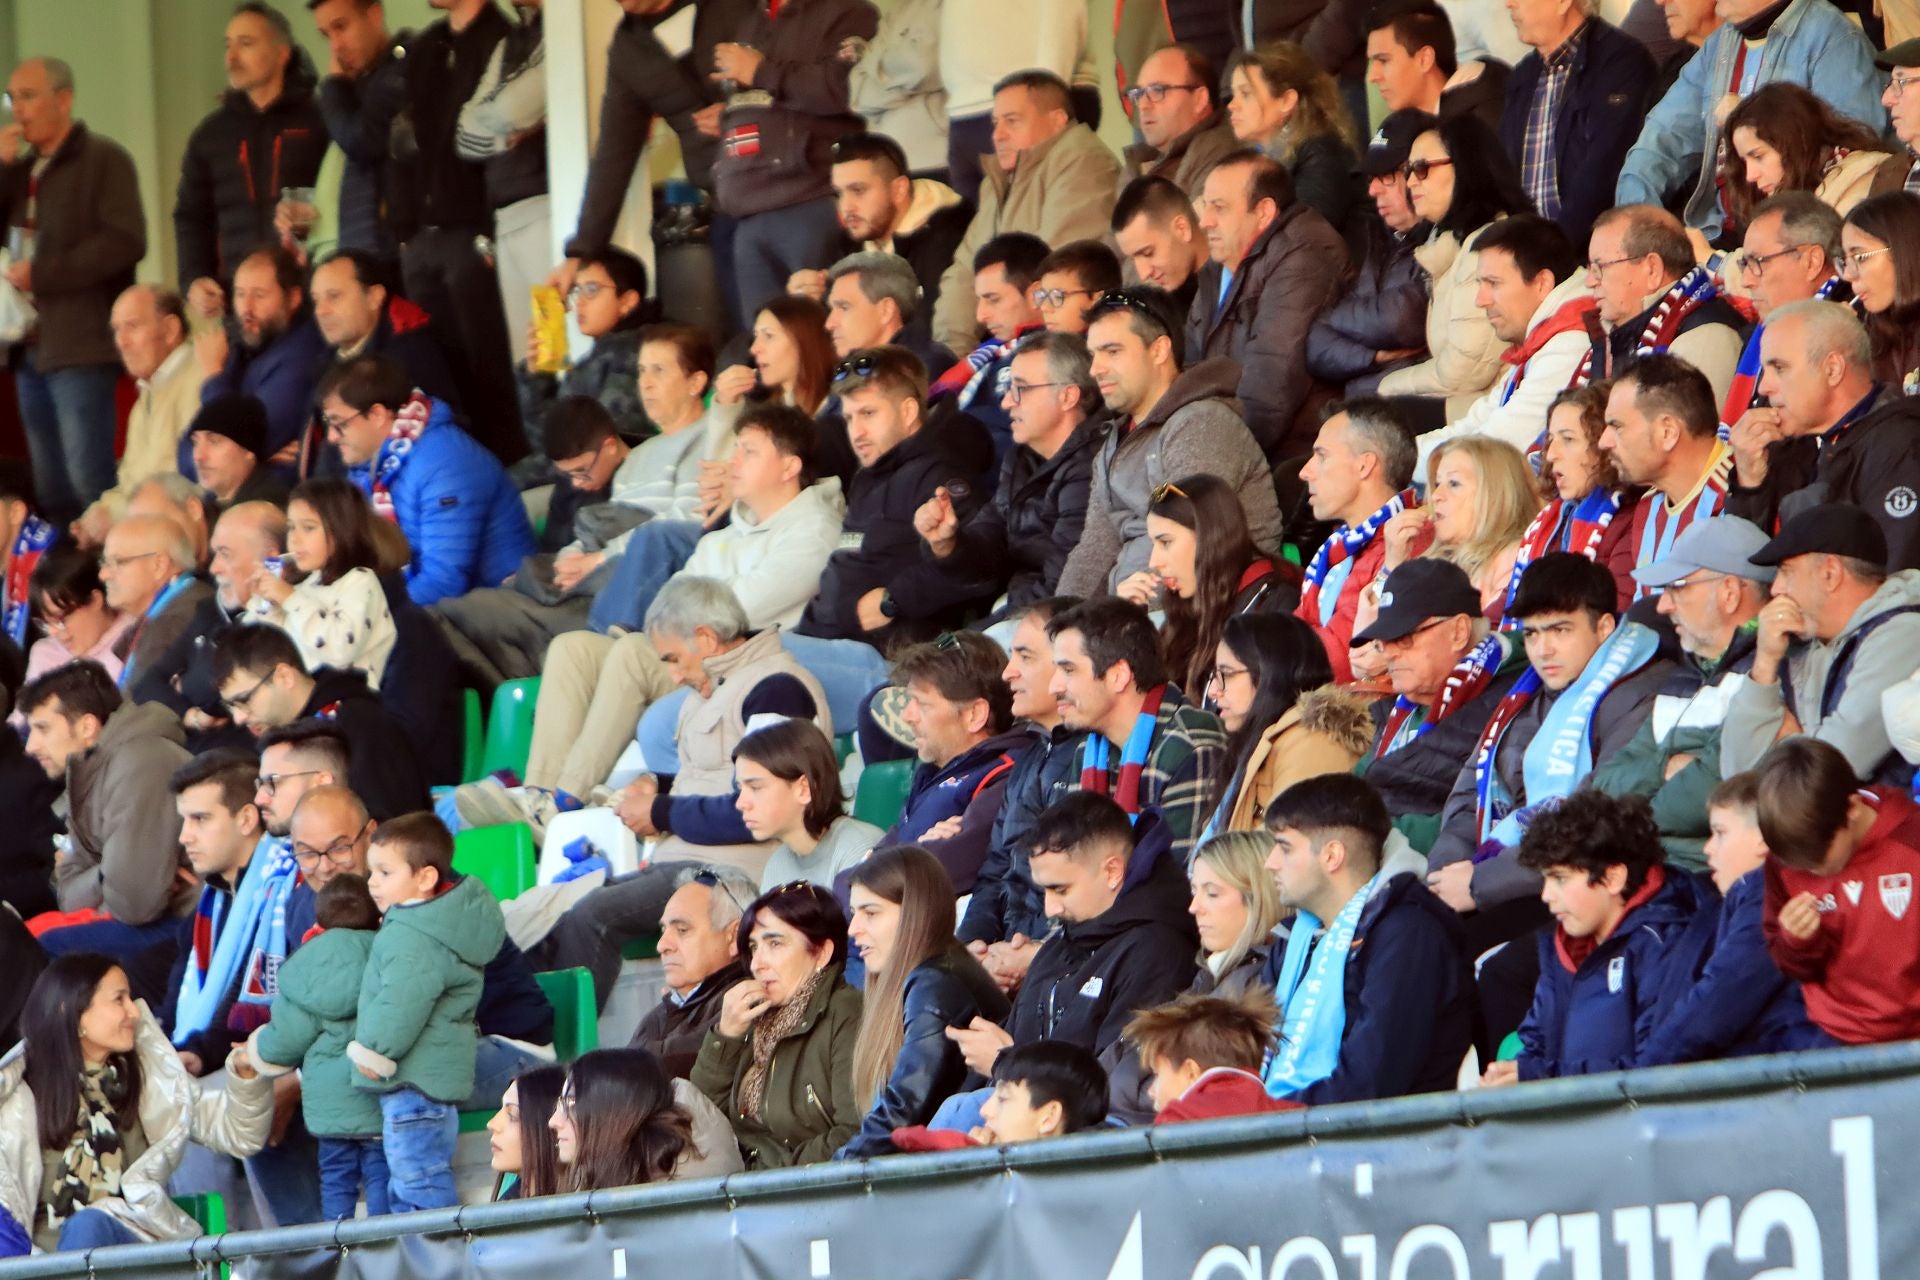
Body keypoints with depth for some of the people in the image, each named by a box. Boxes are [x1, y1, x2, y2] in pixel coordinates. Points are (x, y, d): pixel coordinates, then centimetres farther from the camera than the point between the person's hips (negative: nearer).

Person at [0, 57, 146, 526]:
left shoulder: (103, 160, -3)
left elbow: (125, 242, -14)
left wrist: (41, 274, -13)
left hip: (81, 346, -7)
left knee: (88, 481, -13)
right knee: (51, 488, 7)